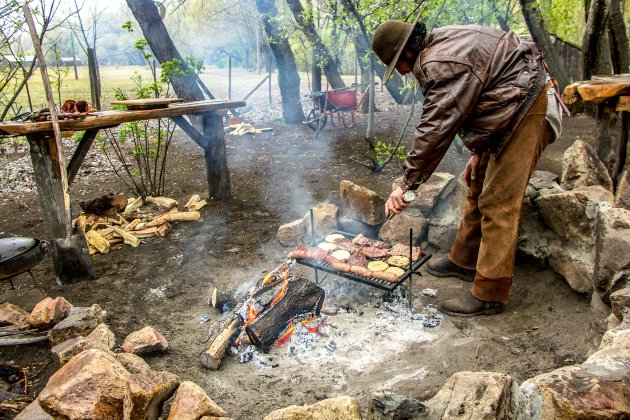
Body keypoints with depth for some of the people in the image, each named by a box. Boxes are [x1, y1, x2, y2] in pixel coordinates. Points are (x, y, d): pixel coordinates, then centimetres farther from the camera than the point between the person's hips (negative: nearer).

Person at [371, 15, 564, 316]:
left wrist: (407, 184, -23)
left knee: (498, 201, -12)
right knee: (478, 188, 15)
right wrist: (479, 150, 11)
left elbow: (435, 130, -28)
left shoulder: (441, 64, -24)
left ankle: (489, 295, -6)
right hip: (509, 107, 11)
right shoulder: (437, 46, 10)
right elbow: (470, 107, 14)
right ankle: (465, 261, 29)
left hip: (525, 104, -11)